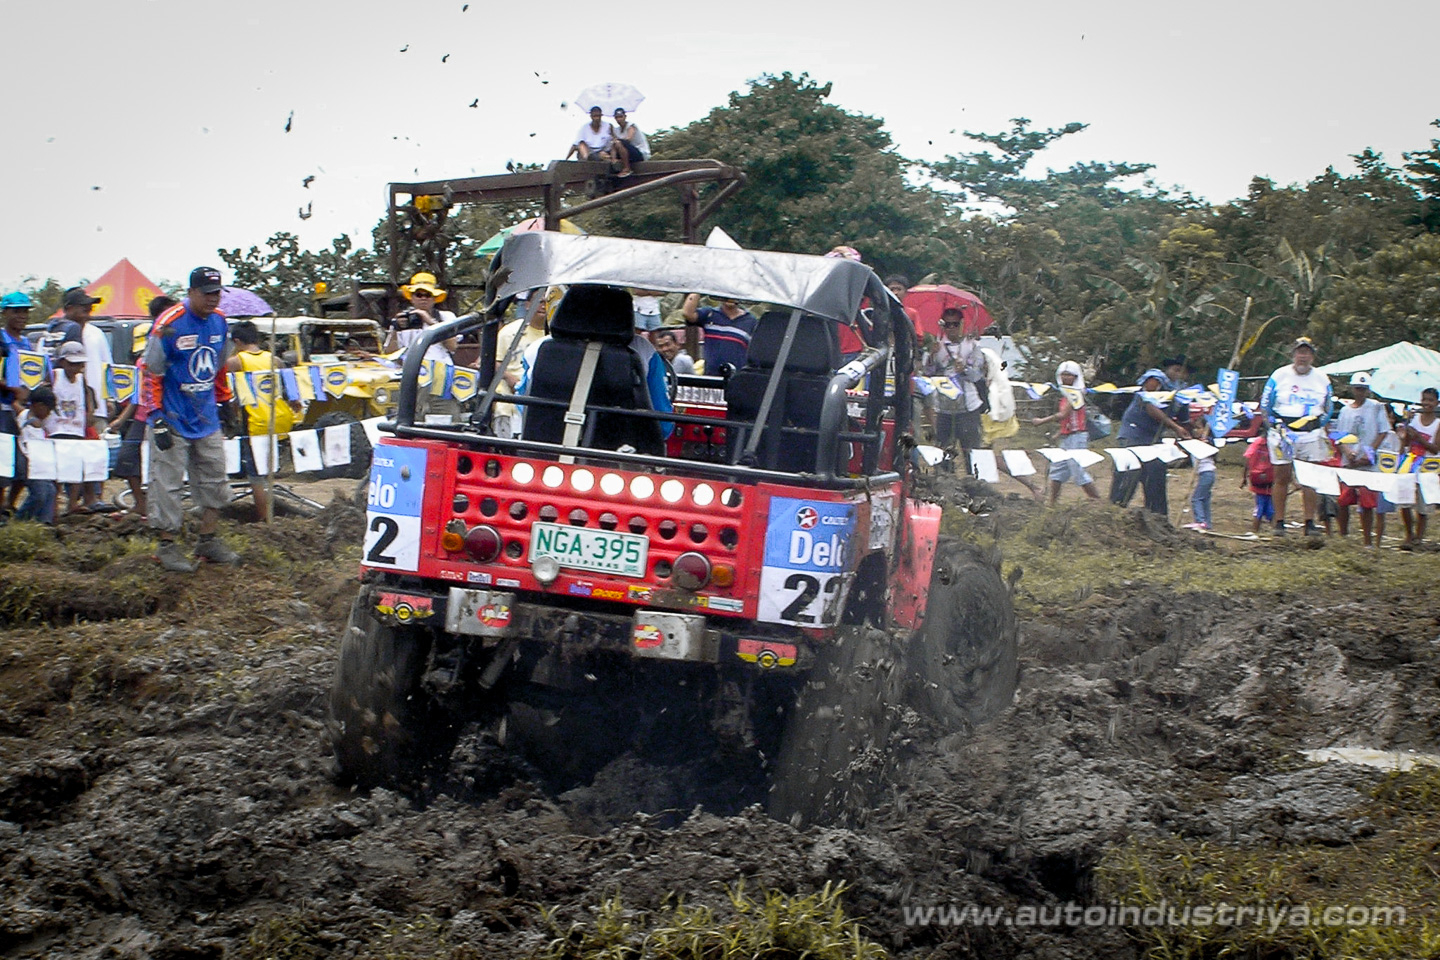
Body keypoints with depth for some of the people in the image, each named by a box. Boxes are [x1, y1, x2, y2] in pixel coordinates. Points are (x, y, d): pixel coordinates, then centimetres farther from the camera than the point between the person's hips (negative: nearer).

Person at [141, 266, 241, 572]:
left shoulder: (219, 321, 6)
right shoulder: (169, 324, -15)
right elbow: (151, 372, -12)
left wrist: (225, 400, 22)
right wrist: (157, 417, -15)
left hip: (207, 420, 7)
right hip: (173, 421, -7)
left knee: (215, 481, 10)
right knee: (167, 484, -3)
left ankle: (208, 541, 20)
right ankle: (167, 547, 5)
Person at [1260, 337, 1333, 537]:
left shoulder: (1322, 379, 10)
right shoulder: (1279, 376, 3)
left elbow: (1327, 409, 20)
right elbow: (1265, 405, 6)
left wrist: (1319, 428, 6)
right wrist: (1276, 426, -4)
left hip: (1312, 435, 2)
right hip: (1283, 432, -2)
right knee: (1282, 478, 0)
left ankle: (1310, 522, 2)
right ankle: (1279, 522, 7)